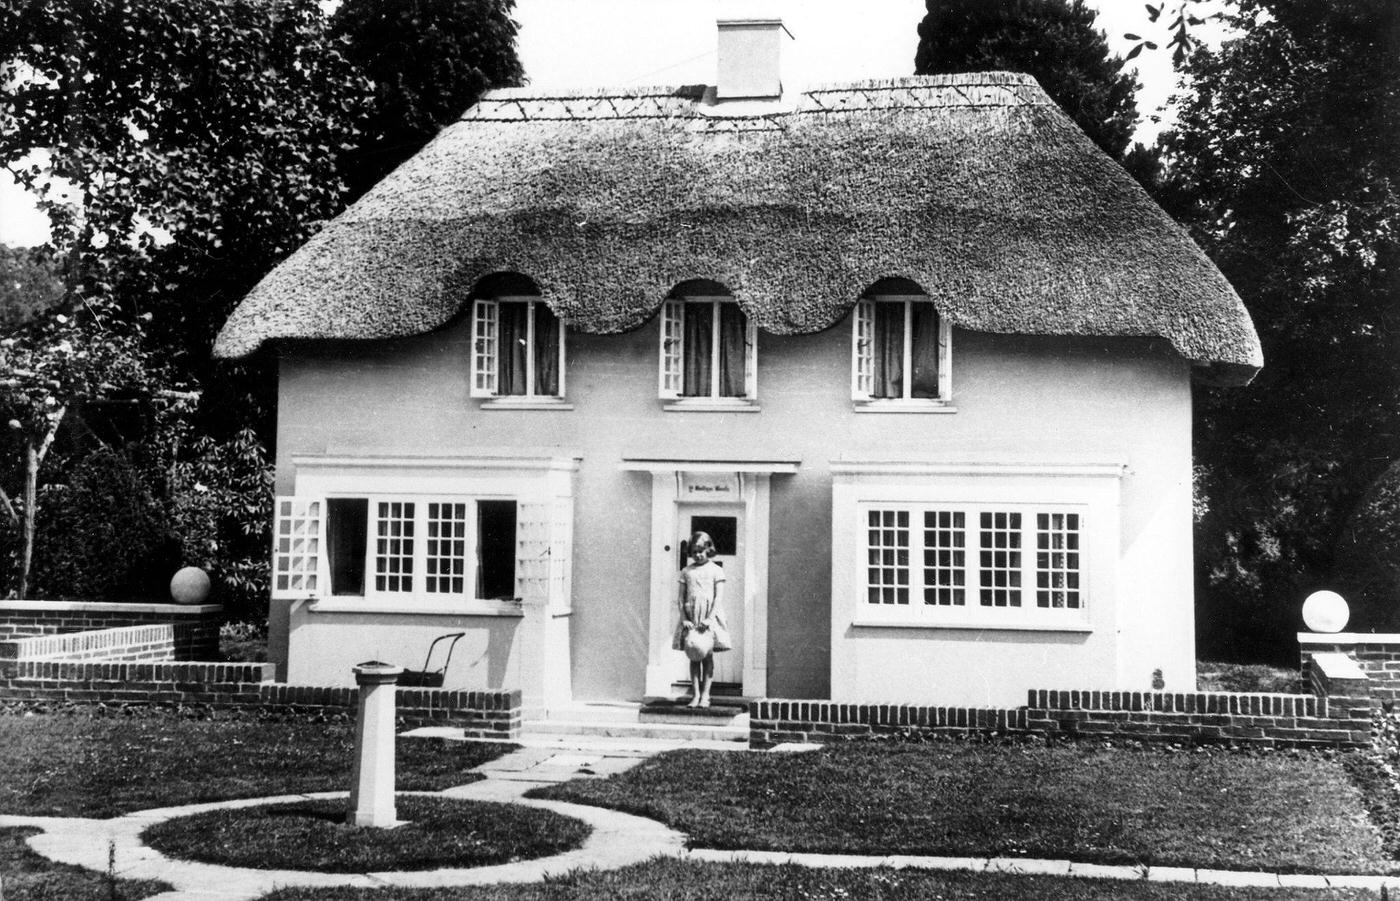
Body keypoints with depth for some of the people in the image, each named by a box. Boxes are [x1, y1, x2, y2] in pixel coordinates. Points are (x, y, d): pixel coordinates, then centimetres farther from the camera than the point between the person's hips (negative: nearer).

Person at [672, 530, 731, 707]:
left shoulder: (716, 570, 3)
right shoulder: (686, 571, 10)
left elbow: (719, 597, -4)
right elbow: (681, 598, 8)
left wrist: (710, 618, -15)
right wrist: (684, 619, -5)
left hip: (709, 616, -3)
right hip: (691, 618, 3)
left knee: (707, 656, -3)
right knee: (693, 656, 2)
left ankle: (705, 695, -1)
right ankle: (695, 694, 4)